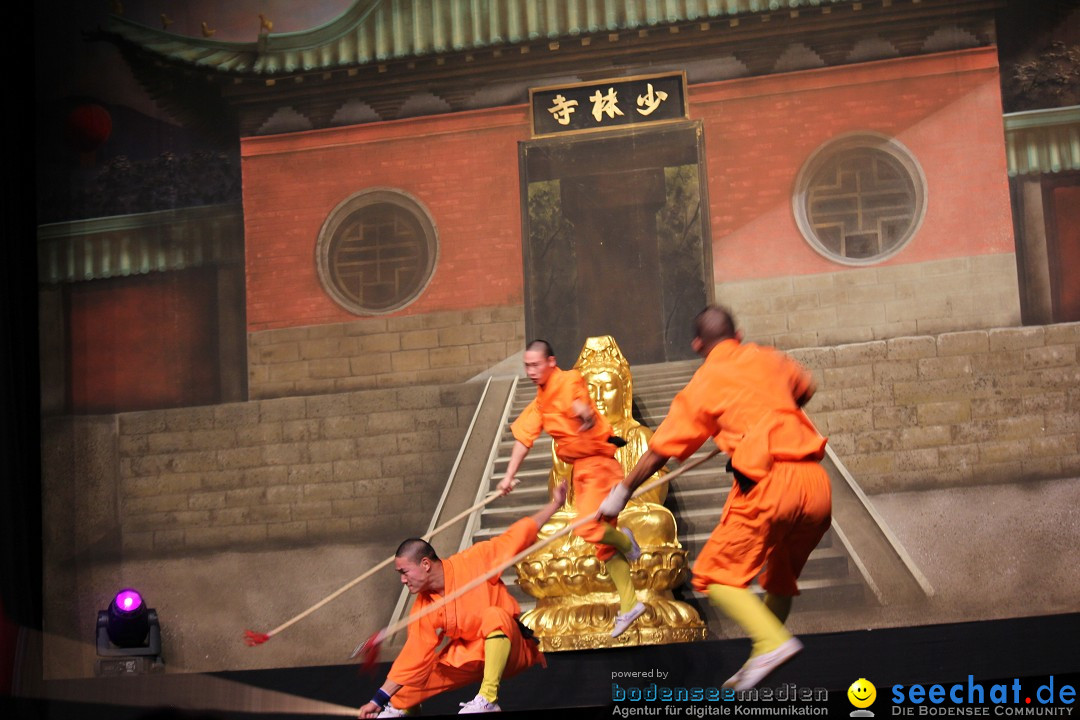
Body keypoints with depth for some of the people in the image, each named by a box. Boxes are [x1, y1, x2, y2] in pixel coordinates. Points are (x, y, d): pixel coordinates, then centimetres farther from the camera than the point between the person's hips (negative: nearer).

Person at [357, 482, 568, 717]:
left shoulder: (473, 562, -17)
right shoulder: (423, 608, -4)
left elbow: (517, 536, -11)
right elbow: (414, 658, -2)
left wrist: (555, 504, -15)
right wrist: (379, 699, -6)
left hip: (509, 649, -5)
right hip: (471, 657, 5)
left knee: (494, 615, -36)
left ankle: (488, 699, -38)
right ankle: (398, 707, 25)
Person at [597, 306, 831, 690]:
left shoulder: (702, 384, 6)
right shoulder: (767, 358, 19)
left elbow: (660, 450, 11)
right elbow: (805, 388, 40)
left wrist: (622, 493, 22)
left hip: (769, 484, -6)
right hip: (817, 482, 6)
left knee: (714, 575, 0)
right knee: (780, 578, 22)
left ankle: (772, 642, -21)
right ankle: (759, 666, 19)